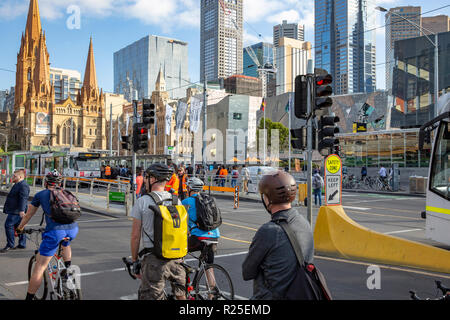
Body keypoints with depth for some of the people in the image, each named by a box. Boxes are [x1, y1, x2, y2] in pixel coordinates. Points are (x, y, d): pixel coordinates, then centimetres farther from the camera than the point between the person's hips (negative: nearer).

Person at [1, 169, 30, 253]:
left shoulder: (23, 185, -18)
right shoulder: (18, 184, 17)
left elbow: (23, 199, -28)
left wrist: (21, 210, -36)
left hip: (17, 211, -11)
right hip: (14, 211, 11)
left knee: (8, 225, -9)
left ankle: (10, 245, -1)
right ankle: (22, 244, 19)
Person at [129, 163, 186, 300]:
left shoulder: (142, 201, -7)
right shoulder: (177, 201, 4)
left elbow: (135, 235, -6)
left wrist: (134, 261, 5)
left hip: (154, 260, -4)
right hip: (176, 258, 4)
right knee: (181, 295, 20)